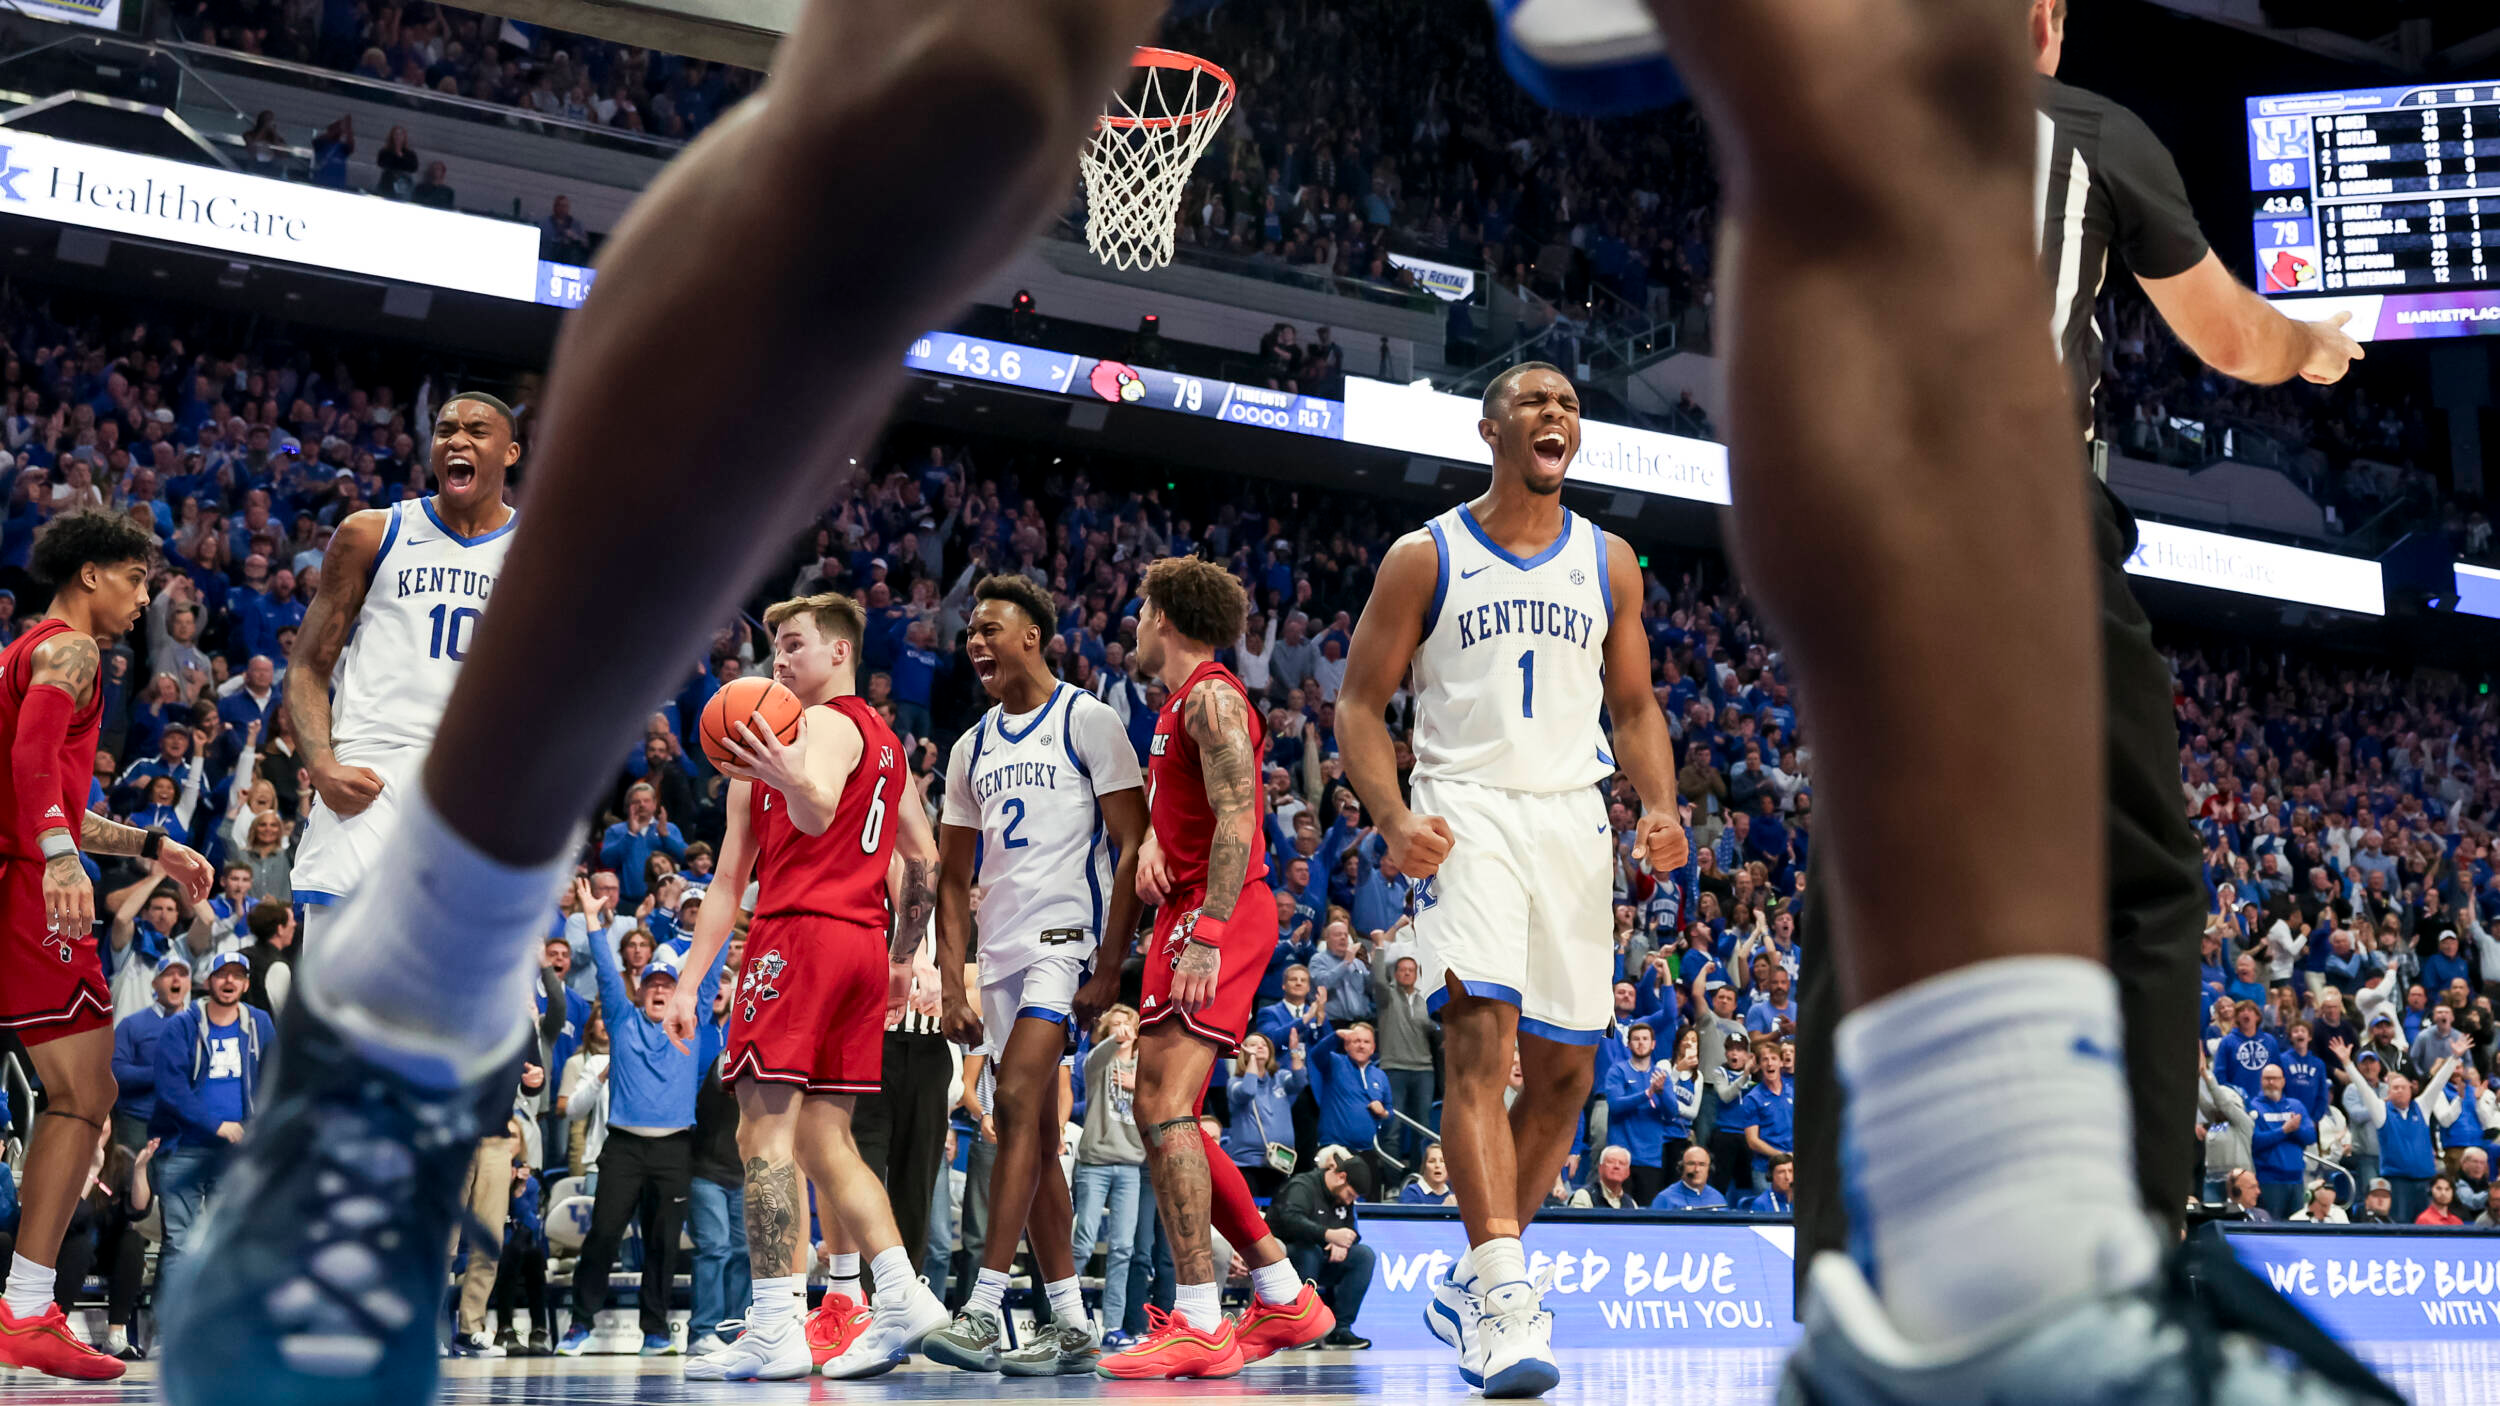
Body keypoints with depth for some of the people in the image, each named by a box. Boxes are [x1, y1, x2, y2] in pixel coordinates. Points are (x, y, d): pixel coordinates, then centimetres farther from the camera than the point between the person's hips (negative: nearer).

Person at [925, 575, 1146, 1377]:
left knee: (1017, 1104, -20)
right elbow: (953, 880, 18)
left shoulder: (1087, 720, -3)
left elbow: (1132, 845, -8)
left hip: (1066, 936, -7)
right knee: (1034, 1137, 6)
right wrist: (952, 988, 8)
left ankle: (984, 1308, -21)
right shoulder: (972, 750, 17)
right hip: (1001, 950, 7)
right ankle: (1071, 1325, 12)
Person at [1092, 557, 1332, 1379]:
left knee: (1165, 1106, -19)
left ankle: (1199, 1326, -21)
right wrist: (1149, 842, 3)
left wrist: (1207, 934, -28)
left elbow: (1236, 820, -19)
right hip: (1189, 915, 11)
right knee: (1163, 1114, 11)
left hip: (1219, 916, -11)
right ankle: (1284, 1299, 18)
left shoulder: (1211, 697, -9)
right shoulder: (1178, 704, 23)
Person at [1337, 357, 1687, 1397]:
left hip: (1574, 815, 5)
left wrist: (1659, 806, -2)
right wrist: (1394, 818, -14)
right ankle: (1505, 1296, -28)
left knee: (1565, 1068, 6)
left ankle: (1472, 1285, 22)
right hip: (1467, 811, -4)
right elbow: (1359, 705, 2)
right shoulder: (1425, 557, 2)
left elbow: (1634, 707, 17)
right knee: (1480, 1036, -22)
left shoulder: (1609, 561, 13)